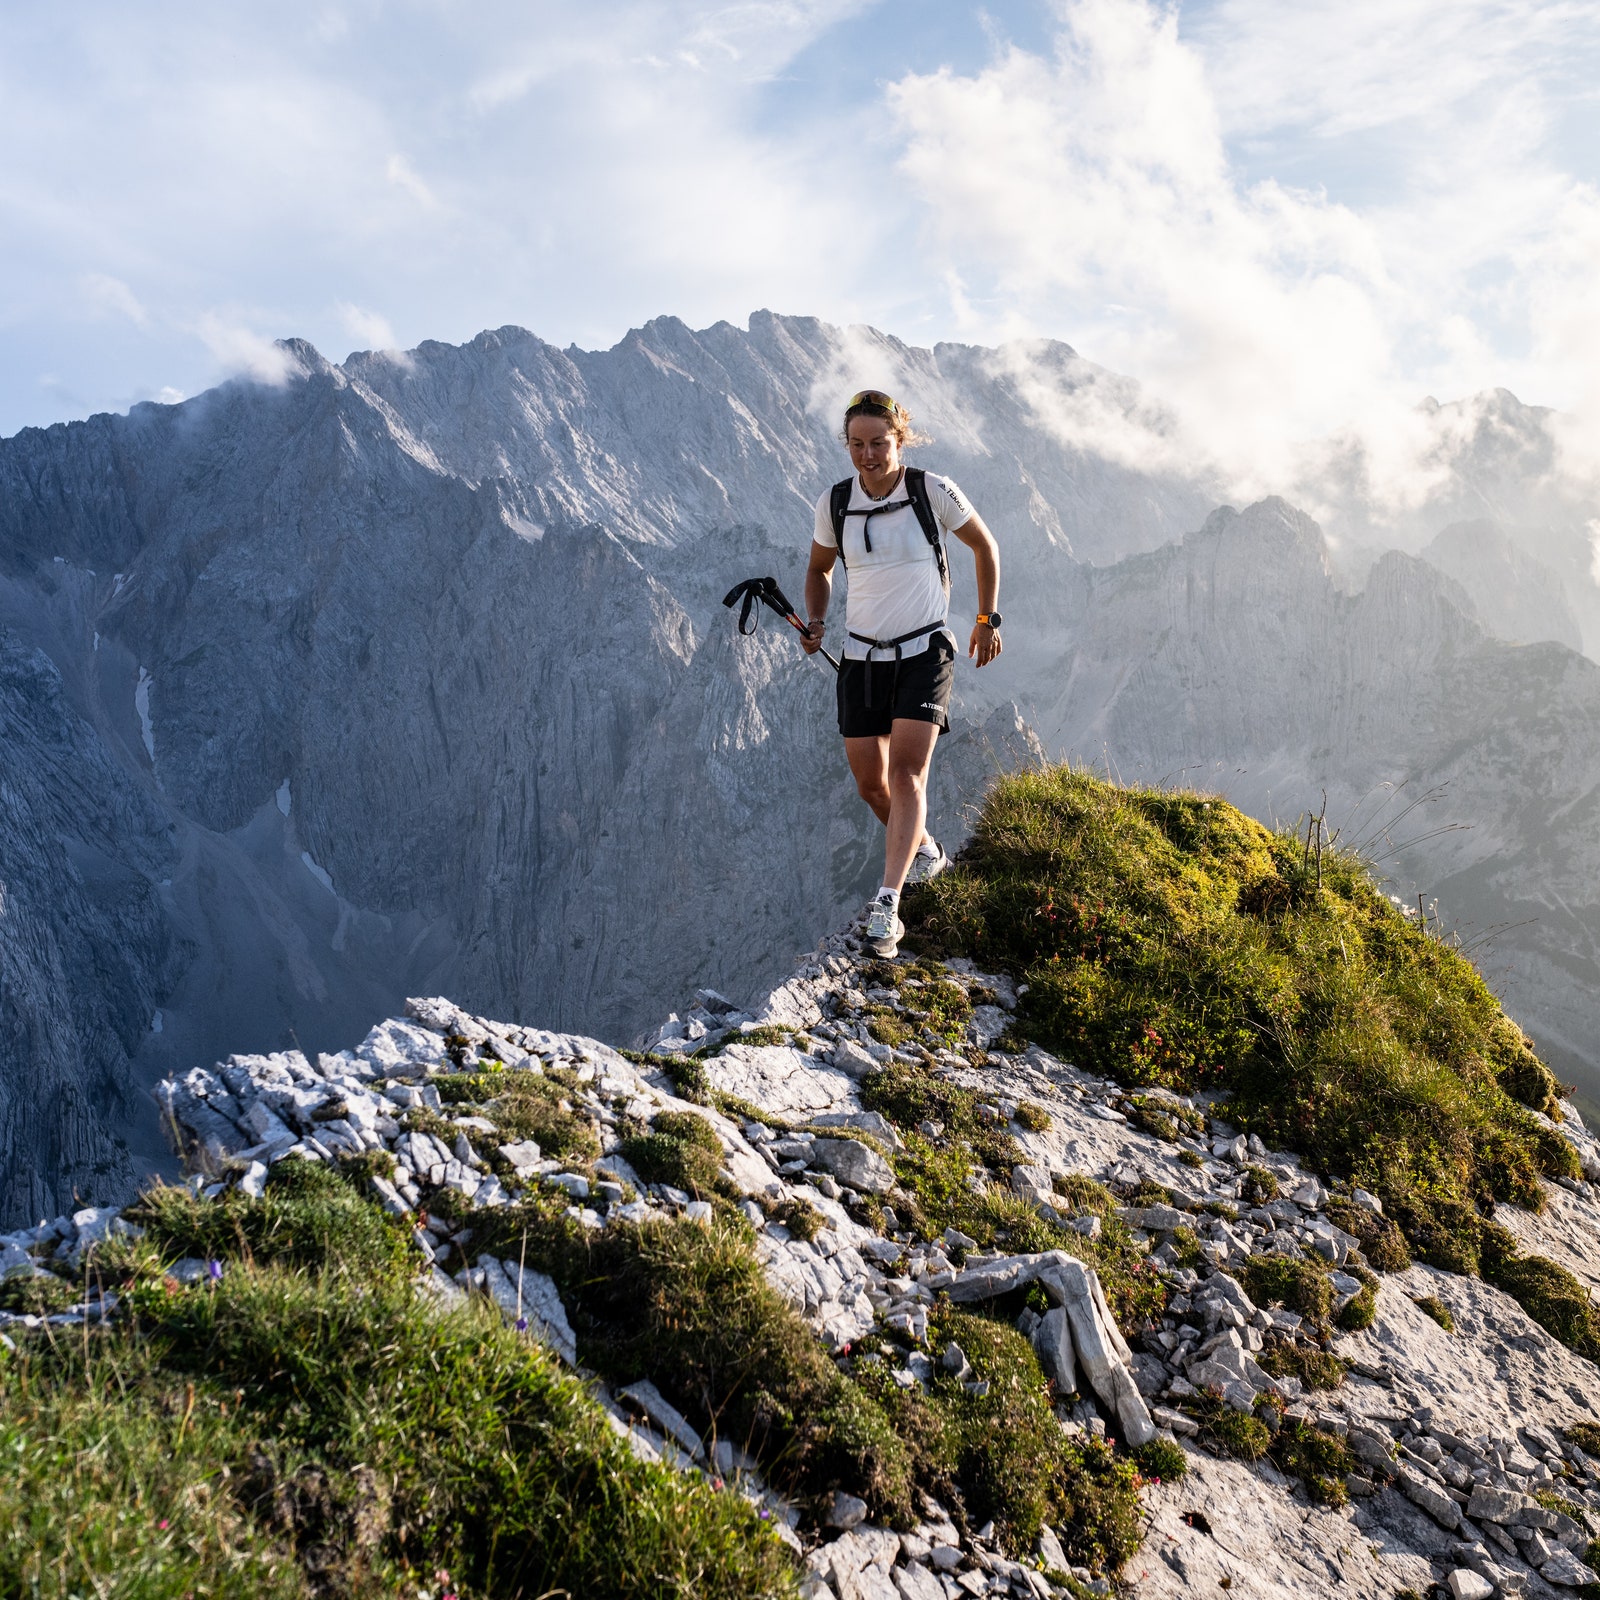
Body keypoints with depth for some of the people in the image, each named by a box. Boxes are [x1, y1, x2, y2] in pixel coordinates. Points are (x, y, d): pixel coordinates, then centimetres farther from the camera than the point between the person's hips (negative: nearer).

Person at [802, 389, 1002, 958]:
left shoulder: (933, 491, -9)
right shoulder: (834, 503, -1)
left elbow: (985, 546, 6)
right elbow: (819, 568, 17)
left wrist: (987, 620, 6)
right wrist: (816, 621, 0)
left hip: (924, 652, -4)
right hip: (861, 655, 4)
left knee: (907, 774, -19)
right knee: (871, 785, 7)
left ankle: (887, 904, -24)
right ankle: (923, 849, 37)